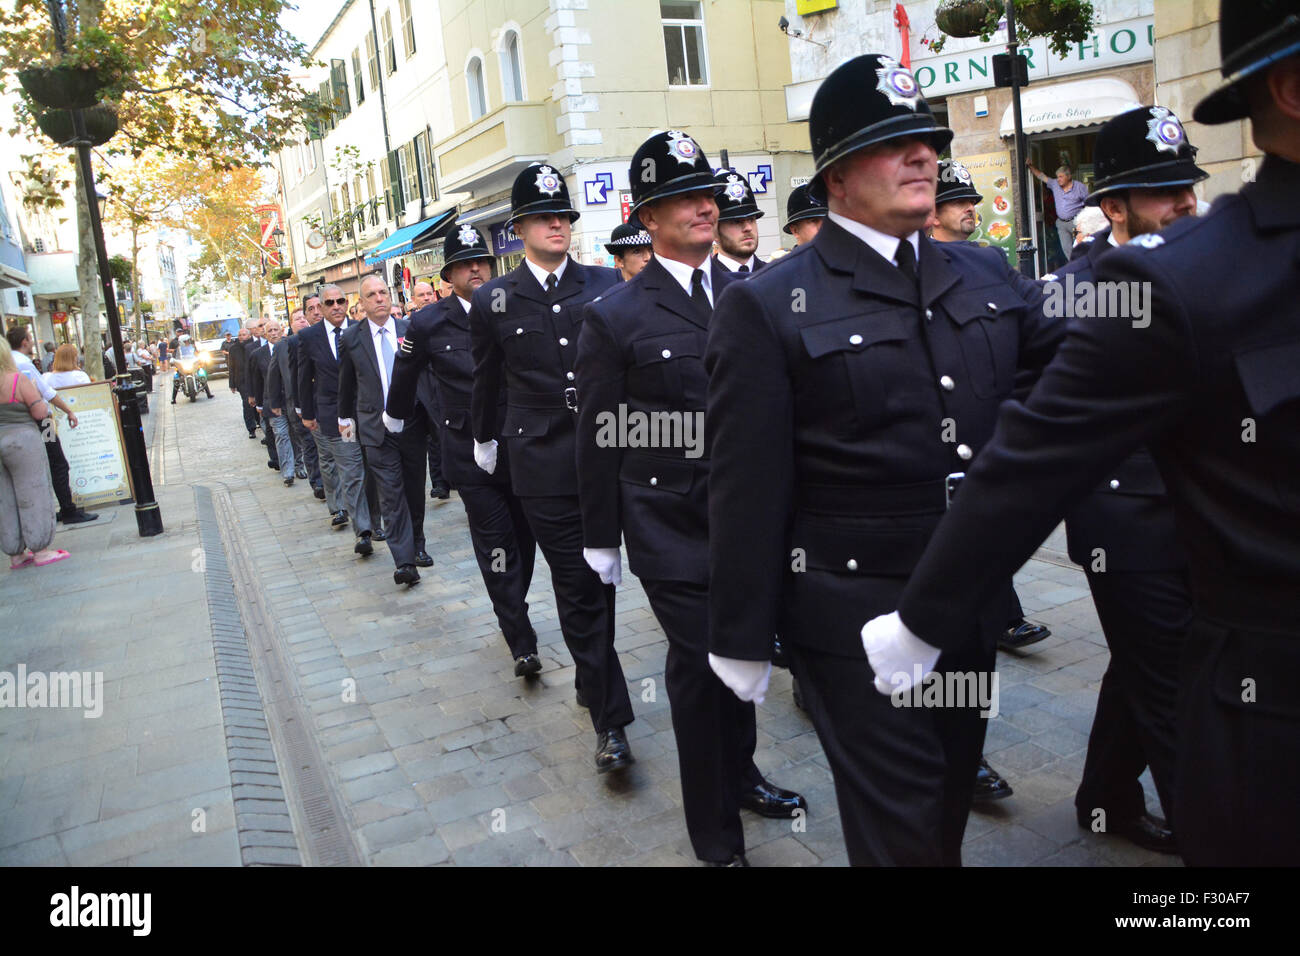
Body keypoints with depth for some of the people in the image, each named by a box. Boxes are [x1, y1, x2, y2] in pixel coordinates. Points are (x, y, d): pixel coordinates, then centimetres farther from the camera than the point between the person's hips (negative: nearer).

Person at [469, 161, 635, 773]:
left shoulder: (605, 285, 4)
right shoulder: (493, 300, 3)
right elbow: (486, 380, 14)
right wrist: (484, 440, 23)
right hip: (543, 463, -1)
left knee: (599, 577, 13)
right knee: (577, 588, 0)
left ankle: (592, 676, 36)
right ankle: (609, 720, 7)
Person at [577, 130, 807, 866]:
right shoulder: (614, 318, -7)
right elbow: (598, 437, -3)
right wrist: (601, 537, -1)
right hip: (673, 528, -4)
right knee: (701, 667, 3)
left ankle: (740, 776, 45)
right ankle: (717, 832, 25)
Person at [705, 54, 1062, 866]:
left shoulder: (987, 275, 6)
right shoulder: (766, 308, -12)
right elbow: (749, 487, -13)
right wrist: (743, 640, -10)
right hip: (857, 616, -6)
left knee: (950, 805, 23)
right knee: (901, 830, 6)